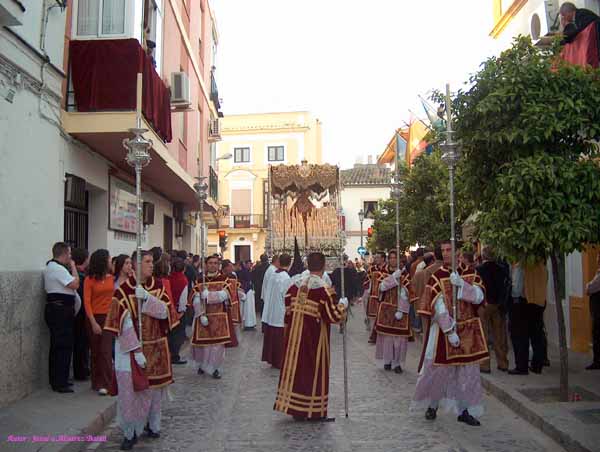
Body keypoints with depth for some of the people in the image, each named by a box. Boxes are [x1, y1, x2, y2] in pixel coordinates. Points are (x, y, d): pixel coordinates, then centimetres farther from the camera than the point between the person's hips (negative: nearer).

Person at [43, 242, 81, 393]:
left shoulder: (50, 266, 16)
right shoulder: (59, 268, -17)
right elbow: (75, 284, -19)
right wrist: (73, 267, -7)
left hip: (54, 310, 11)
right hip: (61, 311, -11)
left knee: (56, 346, 16)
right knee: (64, 347, -6)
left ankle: (55, 380, 24)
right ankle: (61, 384, -2)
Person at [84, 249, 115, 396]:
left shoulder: (112, 278, 6)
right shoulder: (90, 280, -2)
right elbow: (87, 302, -6)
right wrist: (93, 323, -11)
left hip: (109, 317, 1)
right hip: (95, 318, -1)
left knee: (106, 351, -7)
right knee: (96, 352, 9)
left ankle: (103, 384, -4)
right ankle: (97, 382, 23)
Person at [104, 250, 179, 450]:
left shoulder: (158, 286, 1)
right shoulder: (123, 290, -12)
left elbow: (165, 312, -10)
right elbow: (124, 323, -15)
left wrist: (147, 297, -24)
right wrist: (137, 350, -19)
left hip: (155, 347, 4)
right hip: (131, 347, -4)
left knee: (154, 387, 11)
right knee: (131, 390, -4)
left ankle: (152, 424, 29)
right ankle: (130, 432, 11)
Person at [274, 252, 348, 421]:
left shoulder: (295, 286, -1)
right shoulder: (325, 290, -17)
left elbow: (287, 311, 4)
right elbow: (334, 316, -15)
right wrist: (342, 304, 2)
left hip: (295, 336, 5)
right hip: (315, 338, -5)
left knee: (296, 366, 13)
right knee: (315, 369, 7)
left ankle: (295, 407, 23)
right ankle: (314, 410, 17)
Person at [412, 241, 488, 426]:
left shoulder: (471, 274, 3)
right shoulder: (437, 277, -7)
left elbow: (479, 297, -9)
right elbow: (439, 308, -13)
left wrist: (461, 283, -23)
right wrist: (450, 331, -19)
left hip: (468, 329, 3)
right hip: (443, 329, -3)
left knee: (468, 371, 7)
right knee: (437, 369, 4)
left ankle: (464, 410, 21)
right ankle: (432, 405, 24)